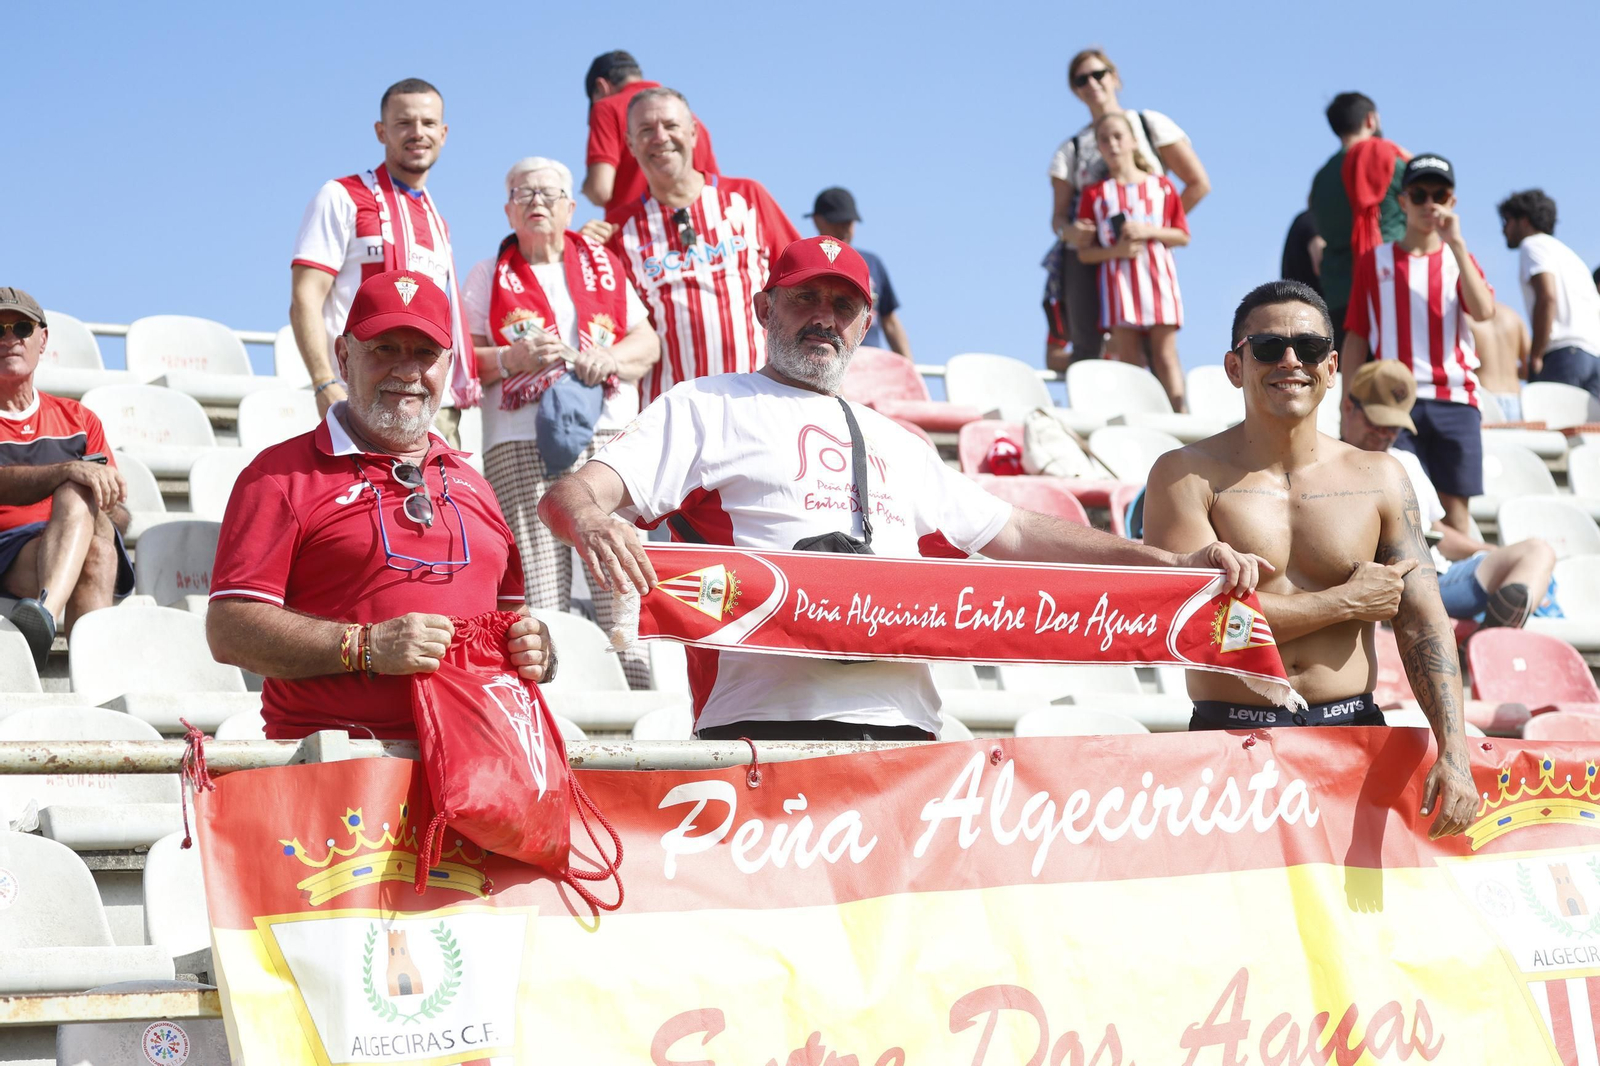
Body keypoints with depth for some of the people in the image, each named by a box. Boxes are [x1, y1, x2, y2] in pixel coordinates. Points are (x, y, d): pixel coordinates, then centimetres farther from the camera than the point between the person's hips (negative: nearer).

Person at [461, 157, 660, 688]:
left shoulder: (602, 266, 20)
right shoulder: (488, 277, 15)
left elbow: (648, 343, 15)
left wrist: (609, 355, -5)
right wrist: (513, 358, -10)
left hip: (611, 433, 2)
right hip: (522, 441, -2)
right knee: (537, 585, -12)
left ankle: (635, 681, -9)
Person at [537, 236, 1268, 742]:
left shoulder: (896, 447, 31)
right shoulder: (707, 409, 14)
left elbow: (1015, 534, 33)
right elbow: (571, 493, 2)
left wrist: (1173, 565, 25)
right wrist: (590, 522, -25)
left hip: (903, 727, 5)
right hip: (770, 725, -5)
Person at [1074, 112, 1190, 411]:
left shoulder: (1161, 186, 8)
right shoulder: (1094, 194, 5)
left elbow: (1182, 236, 7)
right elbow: (1084, 253, 3)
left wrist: (1149, 231, -9)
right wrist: (1116, 250, -15)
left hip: (1158, 278, 0)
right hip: (1118, 282, 0)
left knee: (1165, 355, -4)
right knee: (1128, 361, -3)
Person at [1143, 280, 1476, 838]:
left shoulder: (1380, 480, 10)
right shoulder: (1187, 476, 0)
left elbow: (1424, 623, 5)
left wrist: (1453, 754, -9)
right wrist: (1346, 603, -6)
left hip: (1353, 732, 3)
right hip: (1232, 742, -2)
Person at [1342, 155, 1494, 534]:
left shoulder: (1459, 259, 13)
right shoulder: (1375, 261, 10)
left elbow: (1483, 311, -8)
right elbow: (1356, 339, 8)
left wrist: (1456, 243, -10)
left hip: (1455, 402, 1)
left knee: (1455, 508, -1)